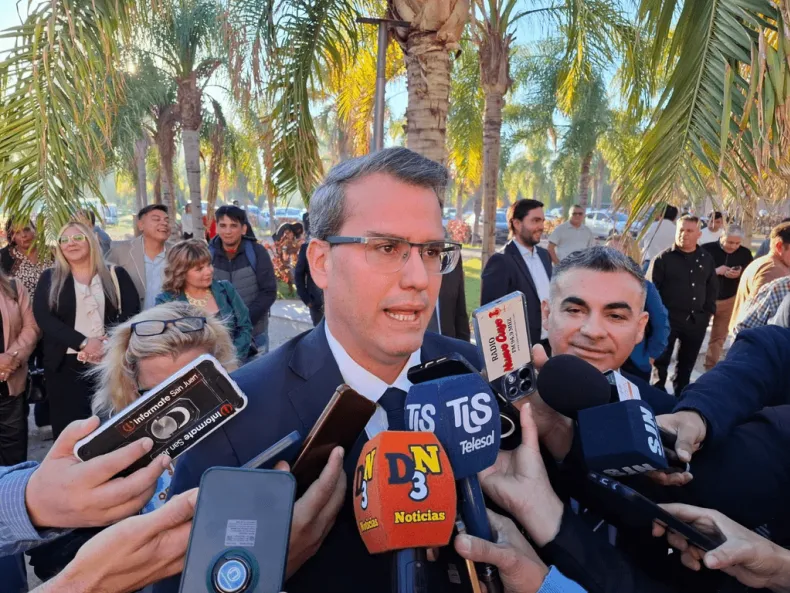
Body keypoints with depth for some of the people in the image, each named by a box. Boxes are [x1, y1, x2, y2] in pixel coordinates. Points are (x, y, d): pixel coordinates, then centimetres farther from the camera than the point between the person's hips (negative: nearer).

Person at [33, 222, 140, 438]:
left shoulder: (116, 275, 7)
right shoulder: (50, 279, 8)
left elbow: (131, 311, -2)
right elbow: (43, 317, -4)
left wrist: (108, 342, -18)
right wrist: (83, 342, -17)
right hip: (66, 364, 0)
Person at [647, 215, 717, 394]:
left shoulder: (706, 258, 8)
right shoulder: (663, 258, -7)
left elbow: (712, 288, 16)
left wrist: (708, 312, 9)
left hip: (696, 320, 5)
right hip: (668, 318, -4)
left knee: (687, 362, 16)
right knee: (661, 361, 1)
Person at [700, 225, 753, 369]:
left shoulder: (745, 254, 0)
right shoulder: (706, 249, -11)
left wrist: (740, 274, -16)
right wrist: (716, 271, -24)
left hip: (730, 300, 3)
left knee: (719, 337, 10)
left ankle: (710, 367, 21)